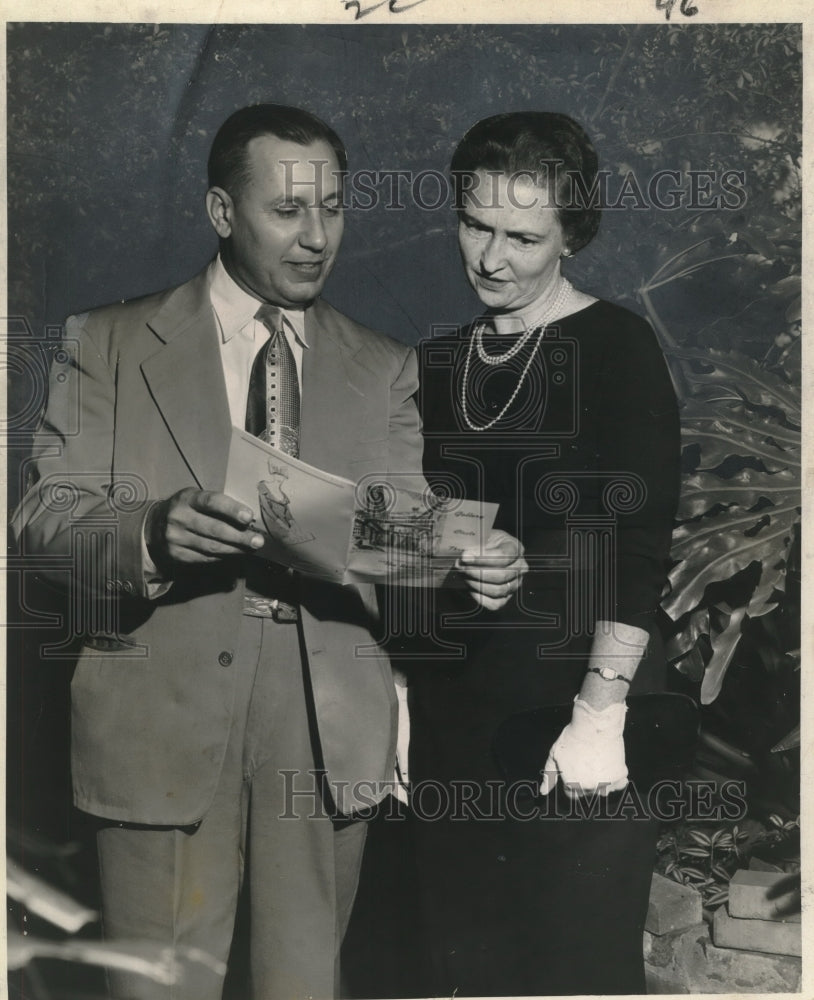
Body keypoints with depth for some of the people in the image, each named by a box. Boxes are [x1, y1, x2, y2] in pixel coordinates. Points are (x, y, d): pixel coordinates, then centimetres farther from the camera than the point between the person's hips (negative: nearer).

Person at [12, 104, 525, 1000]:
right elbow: (46, 516, -3)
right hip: (164, 715, -2)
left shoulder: (384, 369, 12)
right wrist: (154, 531, -23)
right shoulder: (107, 344, 5)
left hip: (328, 726, 2)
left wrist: (468, 565, -16)